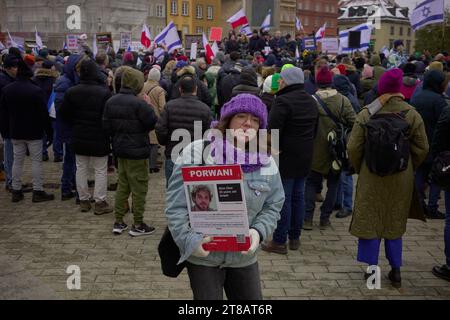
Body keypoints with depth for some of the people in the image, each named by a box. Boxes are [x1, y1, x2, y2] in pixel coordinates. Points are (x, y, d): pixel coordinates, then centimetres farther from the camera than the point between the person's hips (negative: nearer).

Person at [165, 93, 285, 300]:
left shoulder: (266, 162, 0)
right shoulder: (197, 153, -13)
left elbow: (273, 206, 6)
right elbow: (176, 204, -12)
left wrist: (258, 232, -12)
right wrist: (189, 240, -22)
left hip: (244, 256, 4)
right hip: (203, 256, -4)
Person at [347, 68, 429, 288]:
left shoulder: (366, 114, -10)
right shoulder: (412, 114, -7)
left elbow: (353, 148, -9)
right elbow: (422, 149, -3)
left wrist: (359, 169, 8)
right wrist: (408, 168, 12)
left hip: (371, 177, -2)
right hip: (401, 179, 2)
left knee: (370, 221, 11)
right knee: (394, 224, 16)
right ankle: (395, 270, 22)